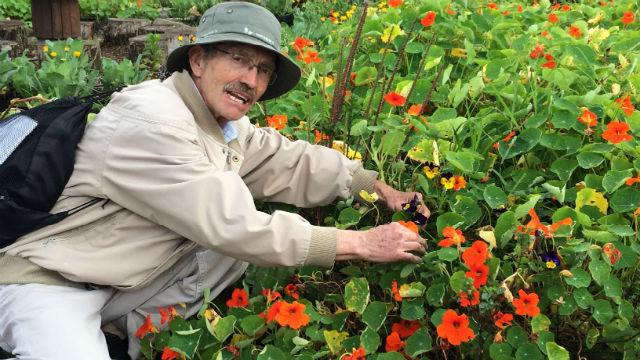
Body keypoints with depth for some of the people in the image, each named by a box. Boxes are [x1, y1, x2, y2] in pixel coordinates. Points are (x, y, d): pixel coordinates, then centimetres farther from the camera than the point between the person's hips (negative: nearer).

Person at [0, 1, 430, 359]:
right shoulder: (153, 121, -25)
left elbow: (297, 163, 5)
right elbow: (234, 229, -27)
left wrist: (380, 187, -6)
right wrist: (362, 244, -22)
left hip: (126, 280, 8)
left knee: (252, 240, -2)